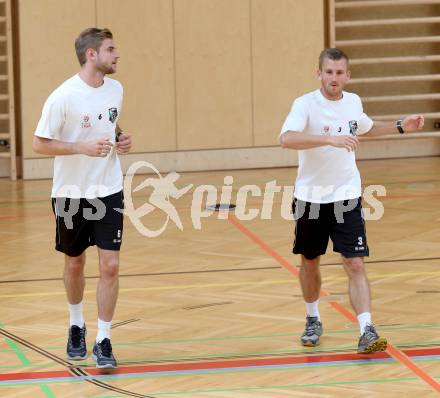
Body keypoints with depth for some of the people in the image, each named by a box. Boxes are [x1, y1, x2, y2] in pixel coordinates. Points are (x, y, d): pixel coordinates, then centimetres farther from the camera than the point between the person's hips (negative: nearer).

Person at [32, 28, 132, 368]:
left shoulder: (115, 89, 1)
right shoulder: (63, 97, -17)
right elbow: (39, 143, -14)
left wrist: (121, 139, 0)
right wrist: (83, 148, -24)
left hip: (109, 192, 3)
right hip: (71, 194, -3)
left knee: (110, 266, -7)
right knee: (75, 264, 14)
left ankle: (103, 341, 0)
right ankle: (77, 326, 39)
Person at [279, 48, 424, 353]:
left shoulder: (353, 102, 2)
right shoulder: (306, 104, -14)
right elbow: (287, 139, -34)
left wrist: (401, 127, 16)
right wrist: (330, 139, -43)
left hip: (346, 197, 2)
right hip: (311, 198, -2)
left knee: (355, 264, -10)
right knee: (310, 262, 15)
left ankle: (367, 331, -14)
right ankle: (313, 321, 36)